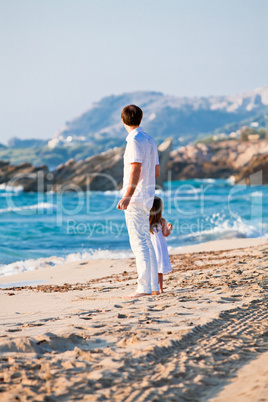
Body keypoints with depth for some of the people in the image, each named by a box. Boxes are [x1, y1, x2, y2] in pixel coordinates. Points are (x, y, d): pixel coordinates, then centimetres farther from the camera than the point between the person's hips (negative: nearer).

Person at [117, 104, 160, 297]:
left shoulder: (135, 141, -14)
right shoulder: (150, 141, 13)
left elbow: (135, 170, -23)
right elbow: (156, 171, 18)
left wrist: (127, 197, -29)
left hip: (135, 197, -9)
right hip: (147, 197, 9)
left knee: (139, 242, -9)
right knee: (146, 242, 13)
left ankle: (144, 287, -11)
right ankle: (154, 286, 15)